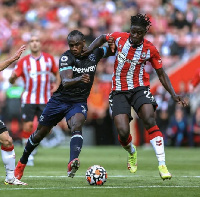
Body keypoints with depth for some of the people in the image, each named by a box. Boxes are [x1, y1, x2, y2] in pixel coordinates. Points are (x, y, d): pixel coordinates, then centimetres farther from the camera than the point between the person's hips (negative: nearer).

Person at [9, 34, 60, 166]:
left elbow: (57, 73, 19)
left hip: (45, 100, 1)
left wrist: (57, 85, 2)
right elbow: (12, 80, -1)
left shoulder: (49, 59, 5)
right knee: (27, 127, -8)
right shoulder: (24, 62, 1)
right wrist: (12, 77, -25)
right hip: (29, 99, -1)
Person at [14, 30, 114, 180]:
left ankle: (72, 163, -50)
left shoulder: (94, 53, -5)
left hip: (79, 102, 0)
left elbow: (112, 51, 17)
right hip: (60, 100, 0)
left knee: (77, 127, -31)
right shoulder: (66, 58, -16)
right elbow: (65, 82, -30)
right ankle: (22, 162, 34)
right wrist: (79, 79, -51)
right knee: (40, 133, 11)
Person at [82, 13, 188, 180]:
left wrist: (173, 94, -6)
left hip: (140, 88, -1)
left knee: (150, 121, -27)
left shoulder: (150, 50, -6)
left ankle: (162, 165, -24)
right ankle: (132, 152, 25)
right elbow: (103, 38, 19)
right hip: (119, 91, 1)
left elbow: (161, 74, 3)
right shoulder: (119, 38, -4)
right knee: (123, 133, -13)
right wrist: (91, 48, 2)